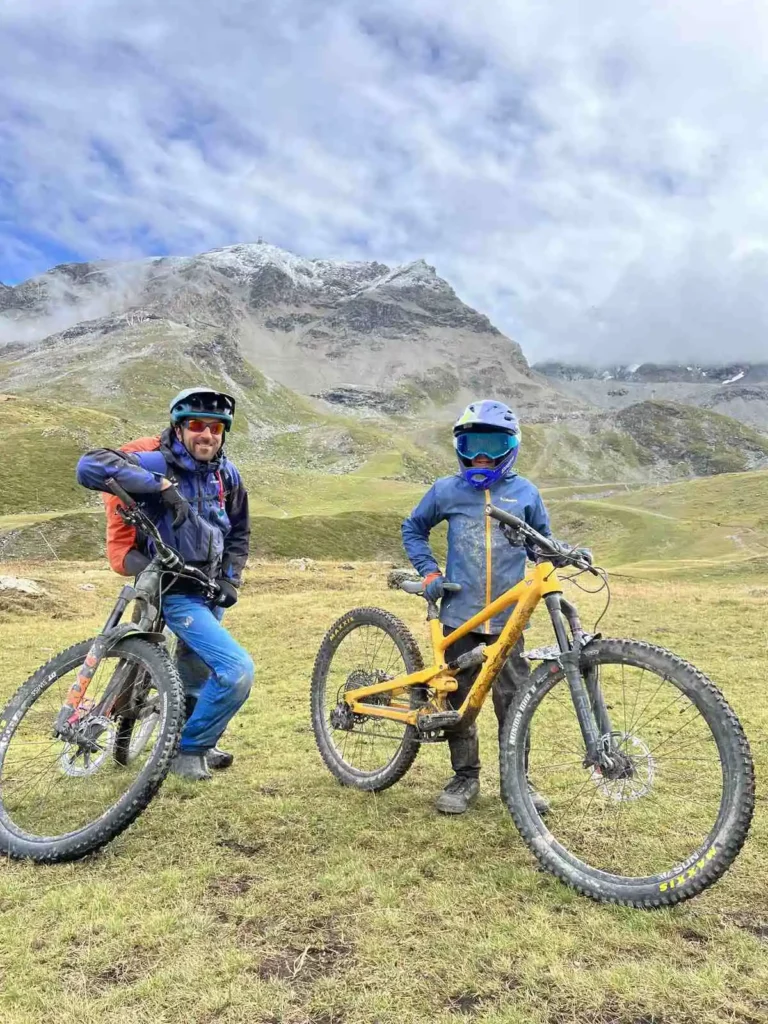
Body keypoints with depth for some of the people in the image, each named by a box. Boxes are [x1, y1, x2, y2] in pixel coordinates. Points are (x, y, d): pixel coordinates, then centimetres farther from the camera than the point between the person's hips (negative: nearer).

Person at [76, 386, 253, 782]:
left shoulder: (226, 474, 2)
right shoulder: (158, 463, -18)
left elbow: (239, 532, 15)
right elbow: (90, 466, -34)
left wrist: (230, 578, 3)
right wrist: (160, 484, -40)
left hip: (210, 591, 7)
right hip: (176, 591, -7)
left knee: (197, 674, 24)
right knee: (238, 670, -18)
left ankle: (188, 741, 50)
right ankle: (189, 749, 5)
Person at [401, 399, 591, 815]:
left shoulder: (525, 493, 4)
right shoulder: (446, 490, 3)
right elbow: (413, 529, 16)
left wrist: (568, 552, -6)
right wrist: (429, 571, 3)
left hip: (507, 617, 0)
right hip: (459, 613, 1)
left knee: (514, 701, 1)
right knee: (459, 699, 8)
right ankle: (465, 777, 25)